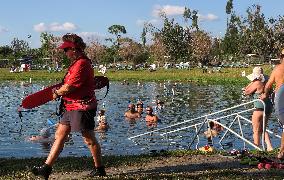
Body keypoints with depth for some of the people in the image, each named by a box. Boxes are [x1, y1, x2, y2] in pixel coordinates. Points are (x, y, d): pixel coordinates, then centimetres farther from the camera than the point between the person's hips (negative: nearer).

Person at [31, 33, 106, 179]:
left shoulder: (81, 64, -18)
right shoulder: (77, 63, 16)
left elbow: (68, 87, -21)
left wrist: (57, 93, -3)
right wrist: (60, 90, 10)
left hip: (82, 107, -11)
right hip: (72, 107, 11)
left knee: (89, 139, 1)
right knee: (60, 135, 8)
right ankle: (47, 167, 11)